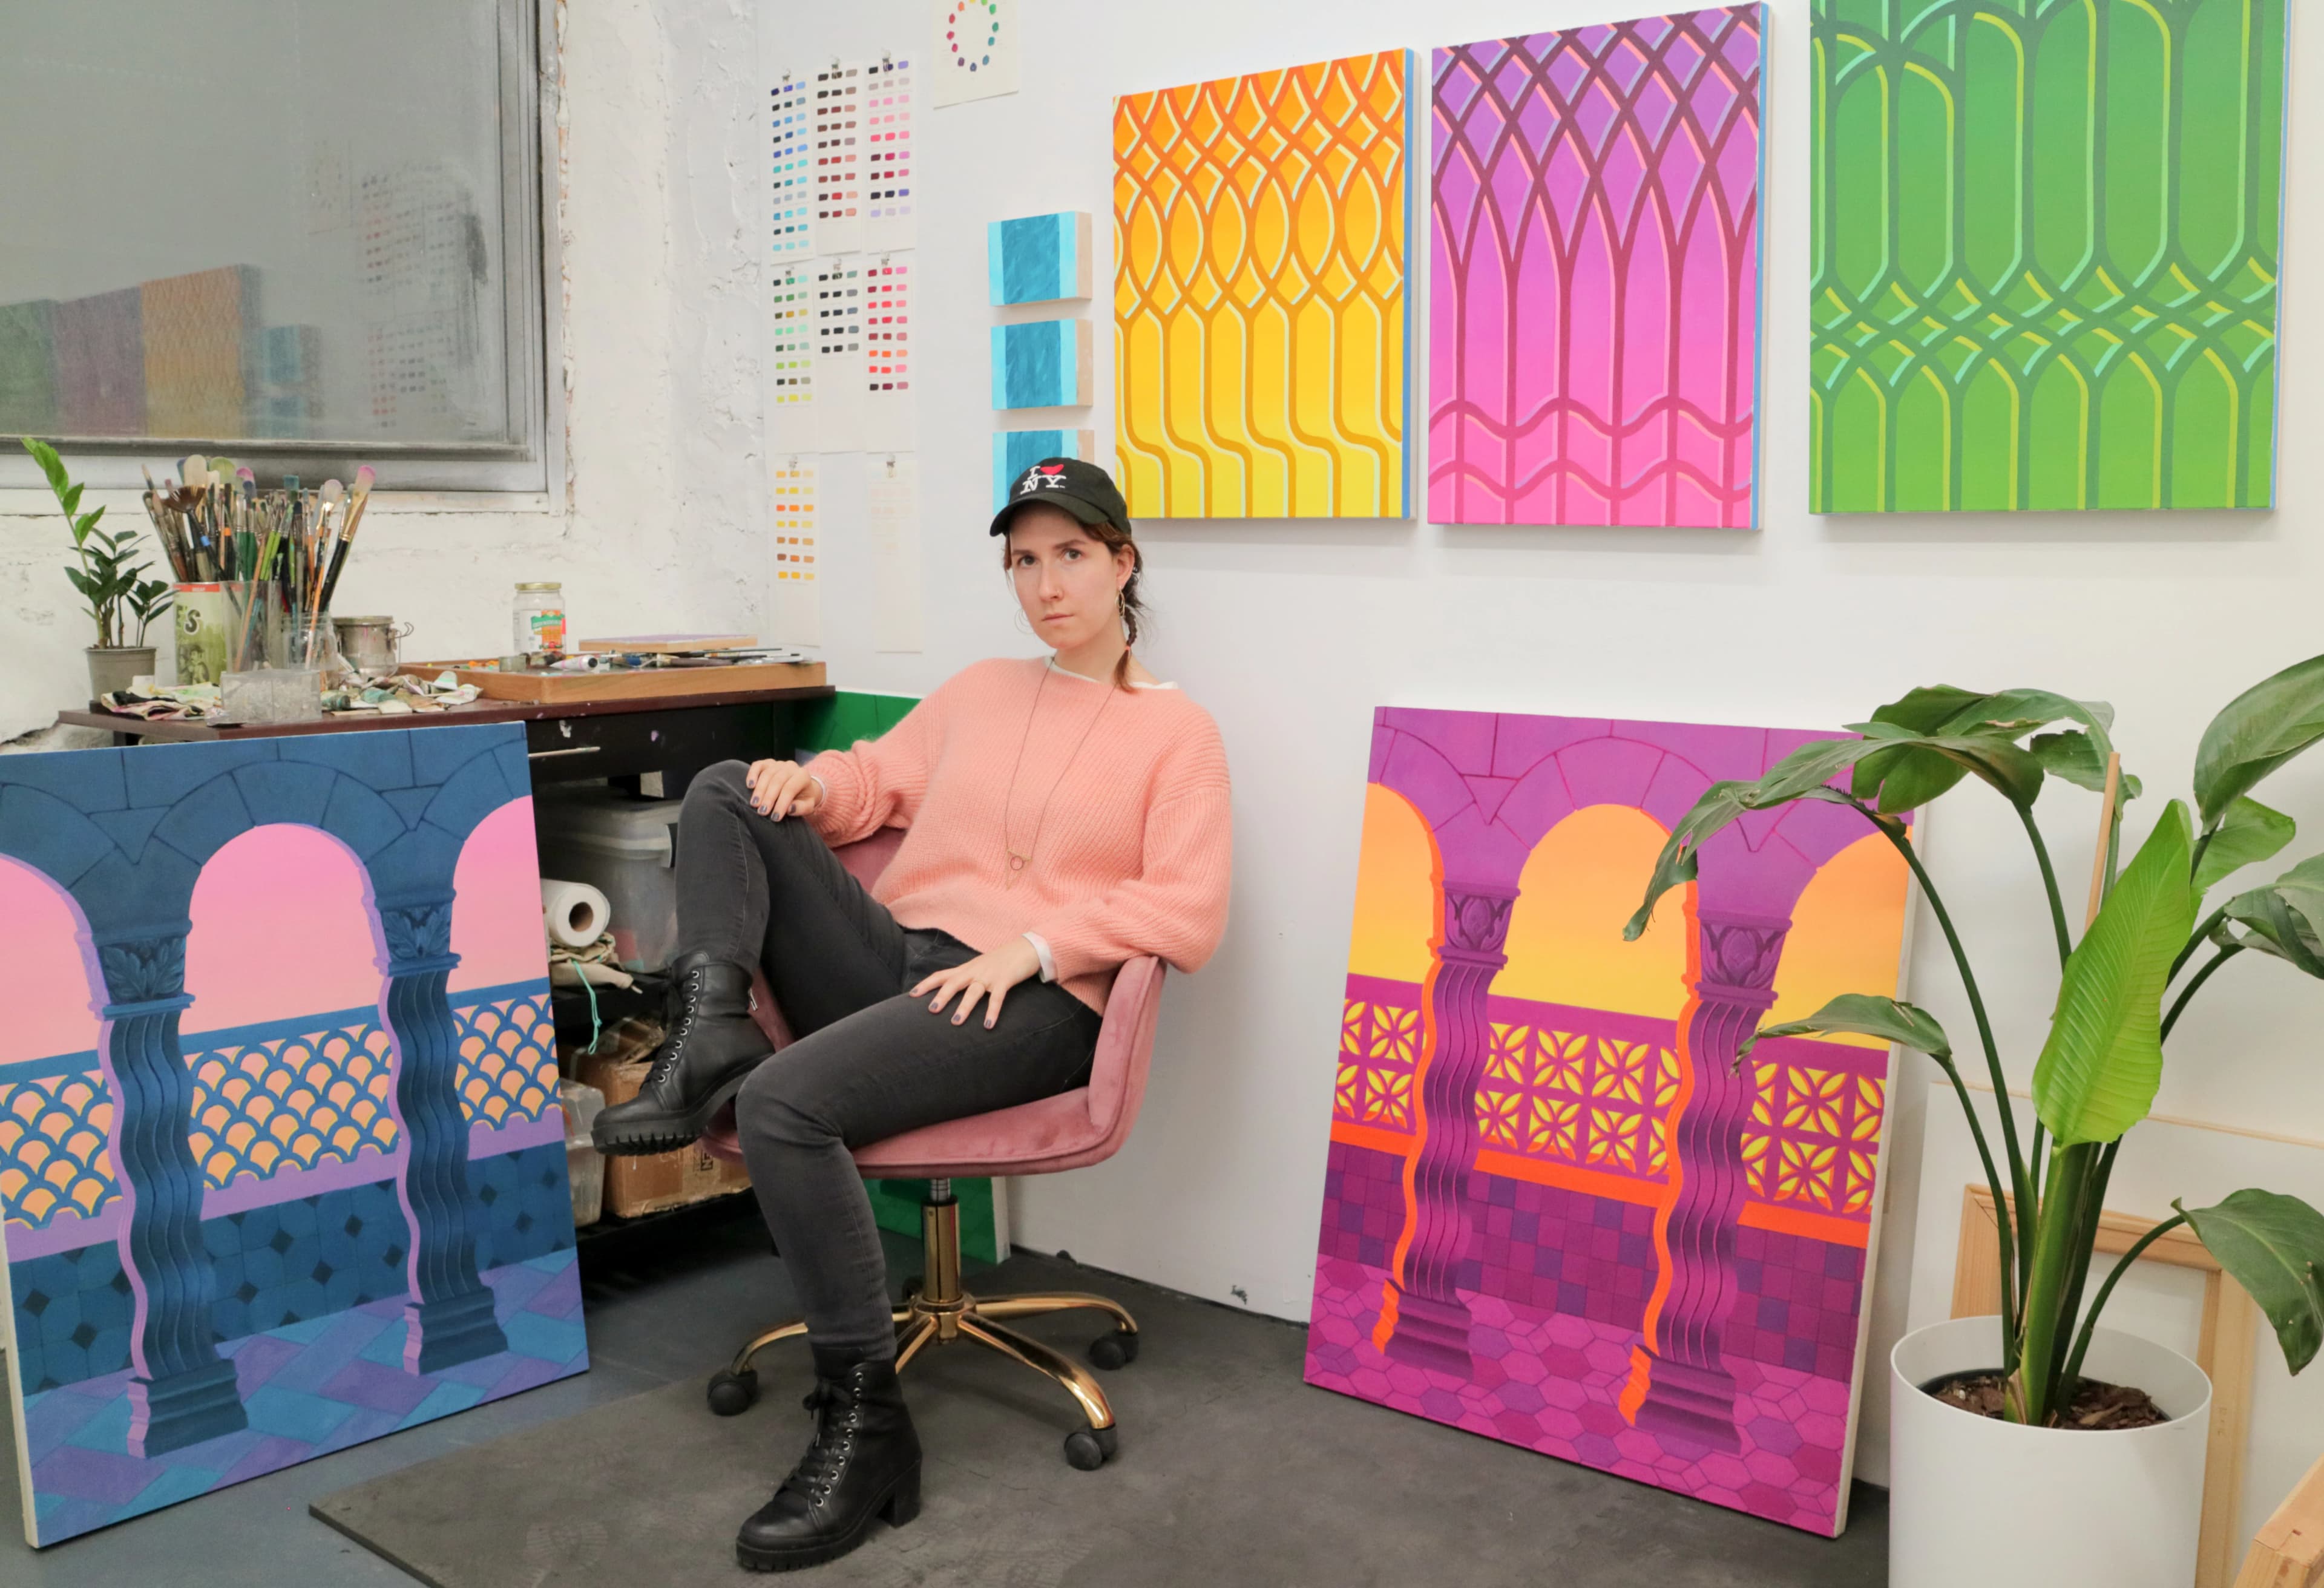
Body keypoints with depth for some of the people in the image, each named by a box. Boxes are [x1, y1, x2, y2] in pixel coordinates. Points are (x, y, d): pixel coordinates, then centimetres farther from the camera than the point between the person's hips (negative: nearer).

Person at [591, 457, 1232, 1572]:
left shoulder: (1176, 730, 4)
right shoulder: (980, 690, 22)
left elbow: (1188, 915, -7)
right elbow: (876, 782, 22)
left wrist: (1034, 945, -19)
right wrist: (811, 783, -2)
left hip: (1031, 1006, -6)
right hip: (893, 965, 7)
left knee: (782, 1103, -31)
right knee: (725, 792, -1)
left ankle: (865, 1423, -20)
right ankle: (712, 1033, -19)